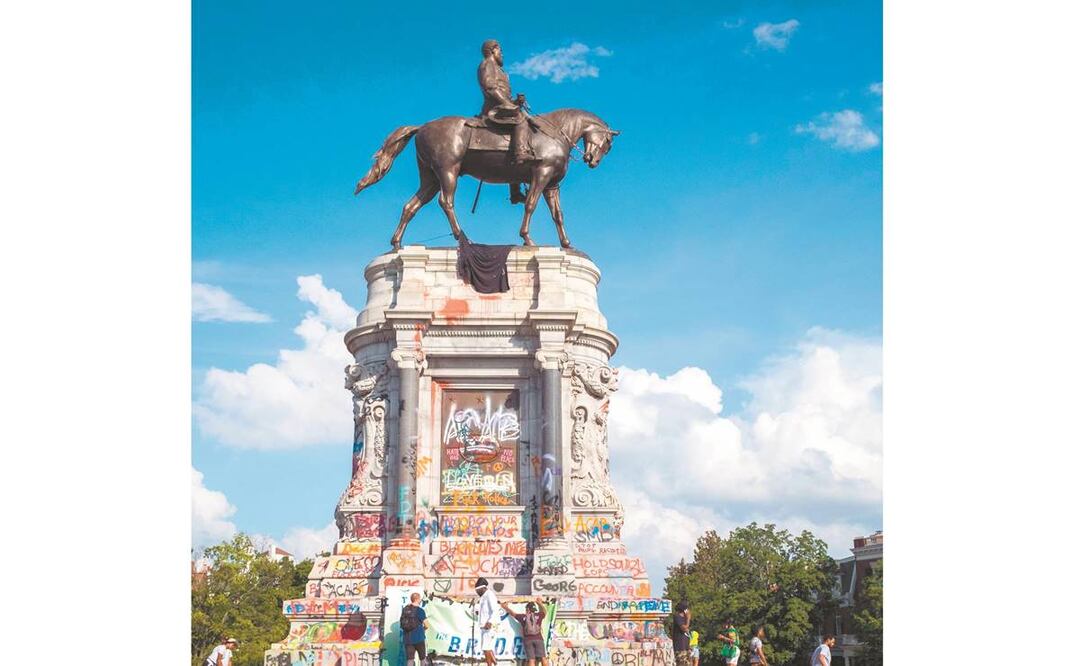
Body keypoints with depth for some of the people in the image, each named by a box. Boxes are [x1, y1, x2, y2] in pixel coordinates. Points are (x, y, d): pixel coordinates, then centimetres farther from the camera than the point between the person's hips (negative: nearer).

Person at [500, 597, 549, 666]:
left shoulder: (523, 617, 11)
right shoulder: (538, 615, 12)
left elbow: (512, 613, 26)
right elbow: (545, 612, 34)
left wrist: (506, 607, 43)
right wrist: (540, 604, 47)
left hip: (528, 640, 0)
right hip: (538, 639, 0)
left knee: (531, 660, -6)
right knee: (543, 658, -5)